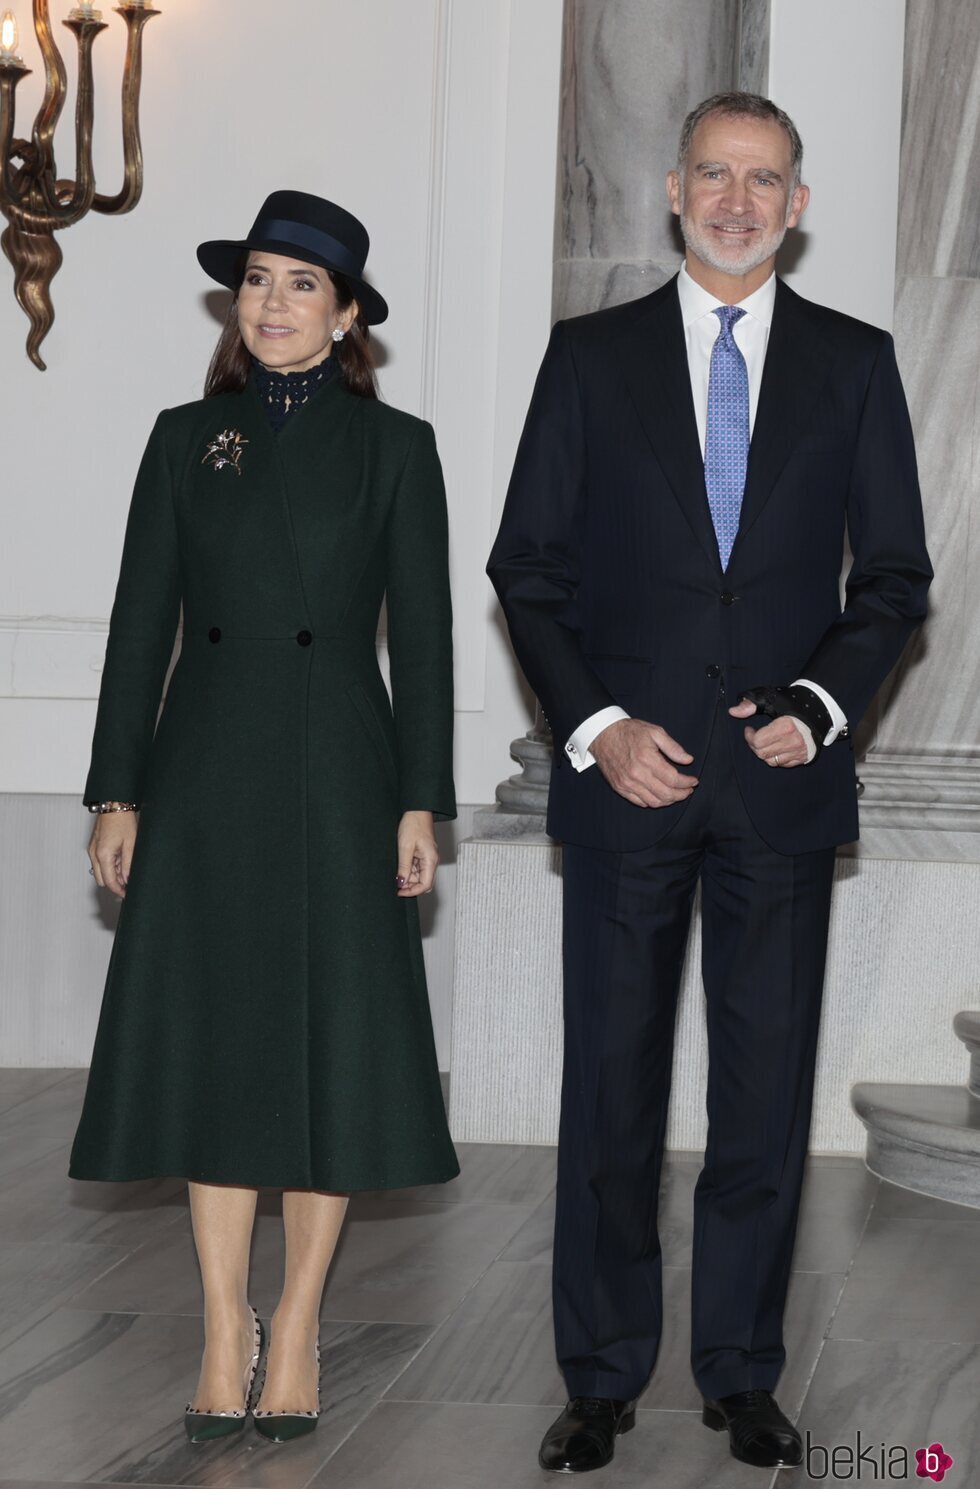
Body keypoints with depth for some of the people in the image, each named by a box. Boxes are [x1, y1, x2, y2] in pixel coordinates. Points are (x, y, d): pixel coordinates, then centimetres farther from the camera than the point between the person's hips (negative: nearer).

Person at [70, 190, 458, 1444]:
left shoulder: (392, 447, 3)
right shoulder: (188, 440, 7)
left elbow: (423, 635, 2)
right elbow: (141, 623, 7)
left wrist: (422, 802, -4)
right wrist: (116, 794, 2)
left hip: (338, 776, -1)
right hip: (204, 775, 2)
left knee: (330, 1050, 1)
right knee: (211, 1048, 3)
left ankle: (296, 1329, 14)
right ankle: (225, 1331, 13)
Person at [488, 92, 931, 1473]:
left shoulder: (855, 362, 7)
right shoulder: (592, 355, 6)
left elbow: (895, 573, 8)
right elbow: (529, 567, 4)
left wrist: (822, 703, -8)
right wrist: (597, 727, -8)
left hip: (782, 780, 1)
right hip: (627, 777, 0)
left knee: (767, 1087, 4)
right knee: (612, 1079, 3)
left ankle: (742, 1371, 16)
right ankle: (602, 1377, 14)